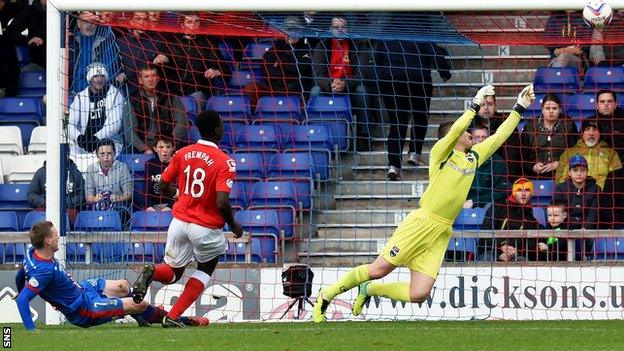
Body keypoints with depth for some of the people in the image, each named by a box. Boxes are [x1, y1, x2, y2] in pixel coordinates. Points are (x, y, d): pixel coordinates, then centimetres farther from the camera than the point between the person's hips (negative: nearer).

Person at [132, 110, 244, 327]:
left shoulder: (182, 154, 2)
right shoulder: (224, 162, -14)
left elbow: (163, 187, 9)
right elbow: (222, 203, -22)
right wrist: (233, 225, -4)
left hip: (180, 221, 4)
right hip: (207, 227, -4)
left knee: (172, 273, 19)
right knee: (205, 269, 20)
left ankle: (152, 272, -19)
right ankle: (173, 317, 6)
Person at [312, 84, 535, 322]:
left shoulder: (474, 157, 18)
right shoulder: (441, 152, -1)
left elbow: (500, 136, 23)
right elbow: (456, 129, -19)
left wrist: (520, 108, 19)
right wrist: (476, 105, -17)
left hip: (441, 233, 6)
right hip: (421, 223, -6)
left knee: (419, 294, -7)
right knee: (378, 270, -8)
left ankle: (369, 290, 17)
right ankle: (326, 296, 10)